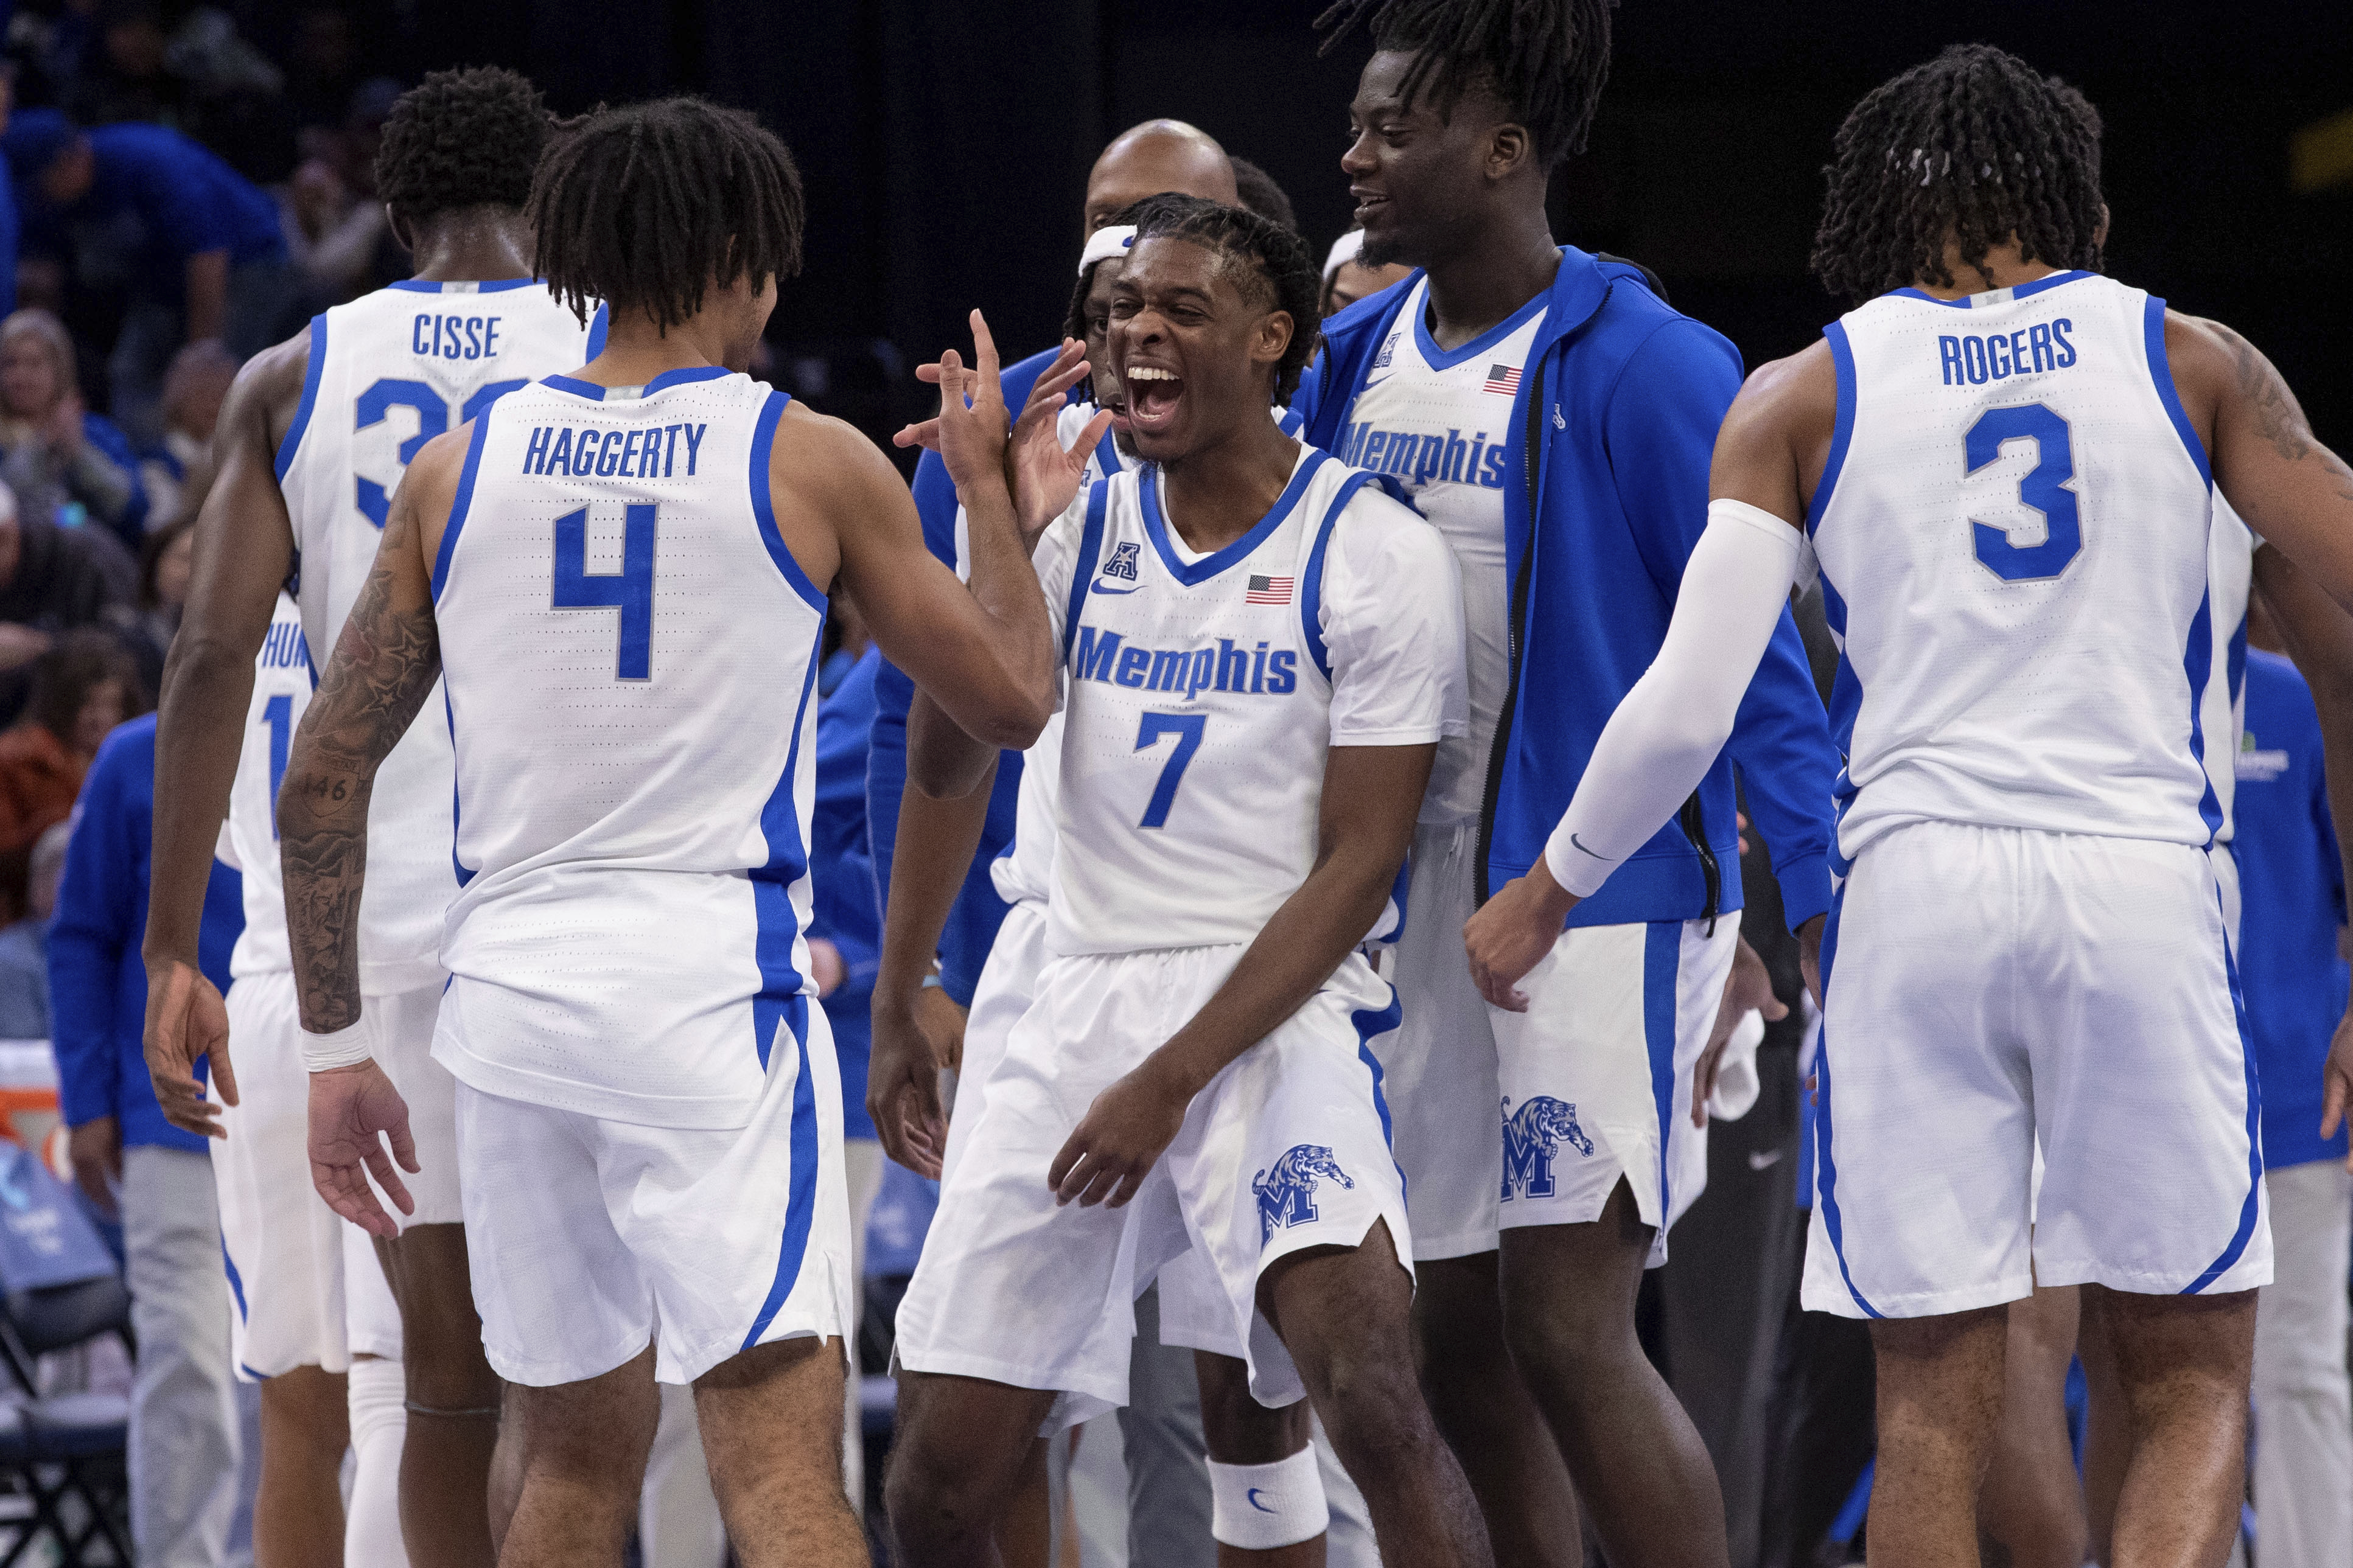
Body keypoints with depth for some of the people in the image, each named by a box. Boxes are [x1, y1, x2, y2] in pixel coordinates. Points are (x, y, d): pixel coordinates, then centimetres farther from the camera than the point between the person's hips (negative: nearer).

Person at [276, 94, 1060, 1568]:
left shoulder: (459, 466, 8)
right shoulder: (813, 463, -1)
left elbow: (323, 777, 10)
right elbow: (1014, 697, 8)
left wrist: (337, 1045, 17)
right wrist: (985, 480, 23)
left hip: (508, 982, 4)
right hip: (713, 977, -4)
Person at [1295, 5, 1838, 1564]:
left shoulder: (1642, 367, -13)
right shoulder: (1357, 360, 8)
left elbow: (1754, 663, -13)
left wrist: (1818, 922, -18)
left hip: (1607, 889, -8)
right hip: (1434, 896, 8)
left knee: (1568, 1330, -13)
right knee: (1457, 1341, 10)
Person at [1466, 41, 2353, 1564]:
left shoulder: (1805, 394, 8)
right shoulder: (2190, 359, 9)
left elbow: (1686, 709, 0)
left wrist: (1544, 894, 16)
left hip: (1917, 883, 0)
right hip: (2143, 881, 0)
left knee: (1936, 1400, 7)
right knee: (2193, 1385, 7)